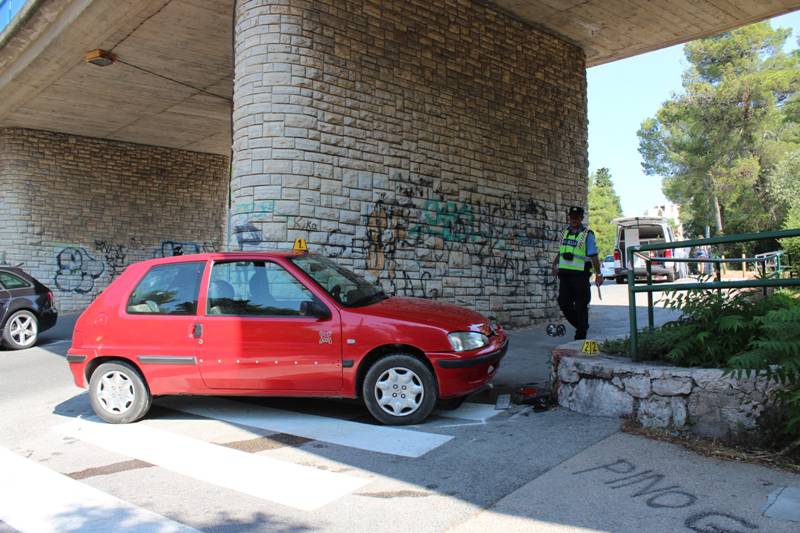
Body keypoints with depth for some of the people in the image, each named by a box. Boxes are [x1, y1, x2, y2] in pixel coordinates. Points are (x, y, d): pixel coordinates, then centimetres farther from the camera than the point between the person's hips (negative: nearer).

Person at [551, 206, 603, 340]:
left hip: (580, 275, -5)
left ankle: (581, 335, 12)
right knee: (564, 303, 3)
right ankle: (580, 325, 25)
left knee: (581, 306, 1)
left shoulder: (587, 234, -5)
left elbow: (593, 256, -9)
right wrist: (555, 263, 18)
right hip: (564, 274, 6)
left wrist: (598, 274, -15)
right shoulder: (565, 232, 13)